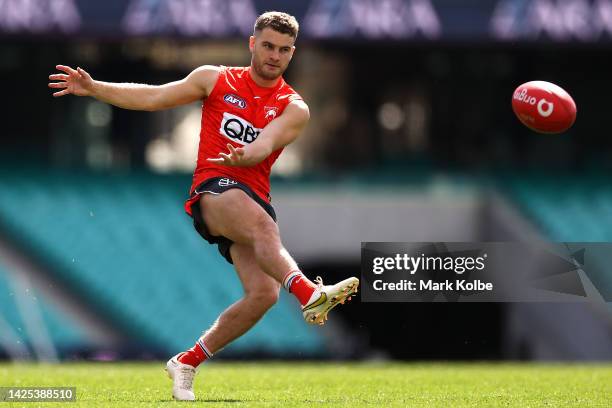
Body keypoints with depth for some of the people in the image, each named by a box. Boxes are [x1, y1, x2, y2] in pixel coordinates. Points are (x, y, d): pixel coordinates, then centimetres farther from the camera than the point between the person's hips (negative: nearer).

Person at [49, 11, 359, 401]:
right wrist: (93, 88, 7)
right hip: (213, 191, -3)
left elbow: (267, 142, -11)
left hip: (254, 199, 3)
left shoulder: (294, 109, 10)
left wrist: (246, 155, -34)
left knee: (264, 293, -15)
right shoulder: (216, 80, 12)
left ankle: (187, 363, 1)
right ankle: (310, 293, -62)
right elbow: (153, 97, 14)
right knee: (262, 223, -35)